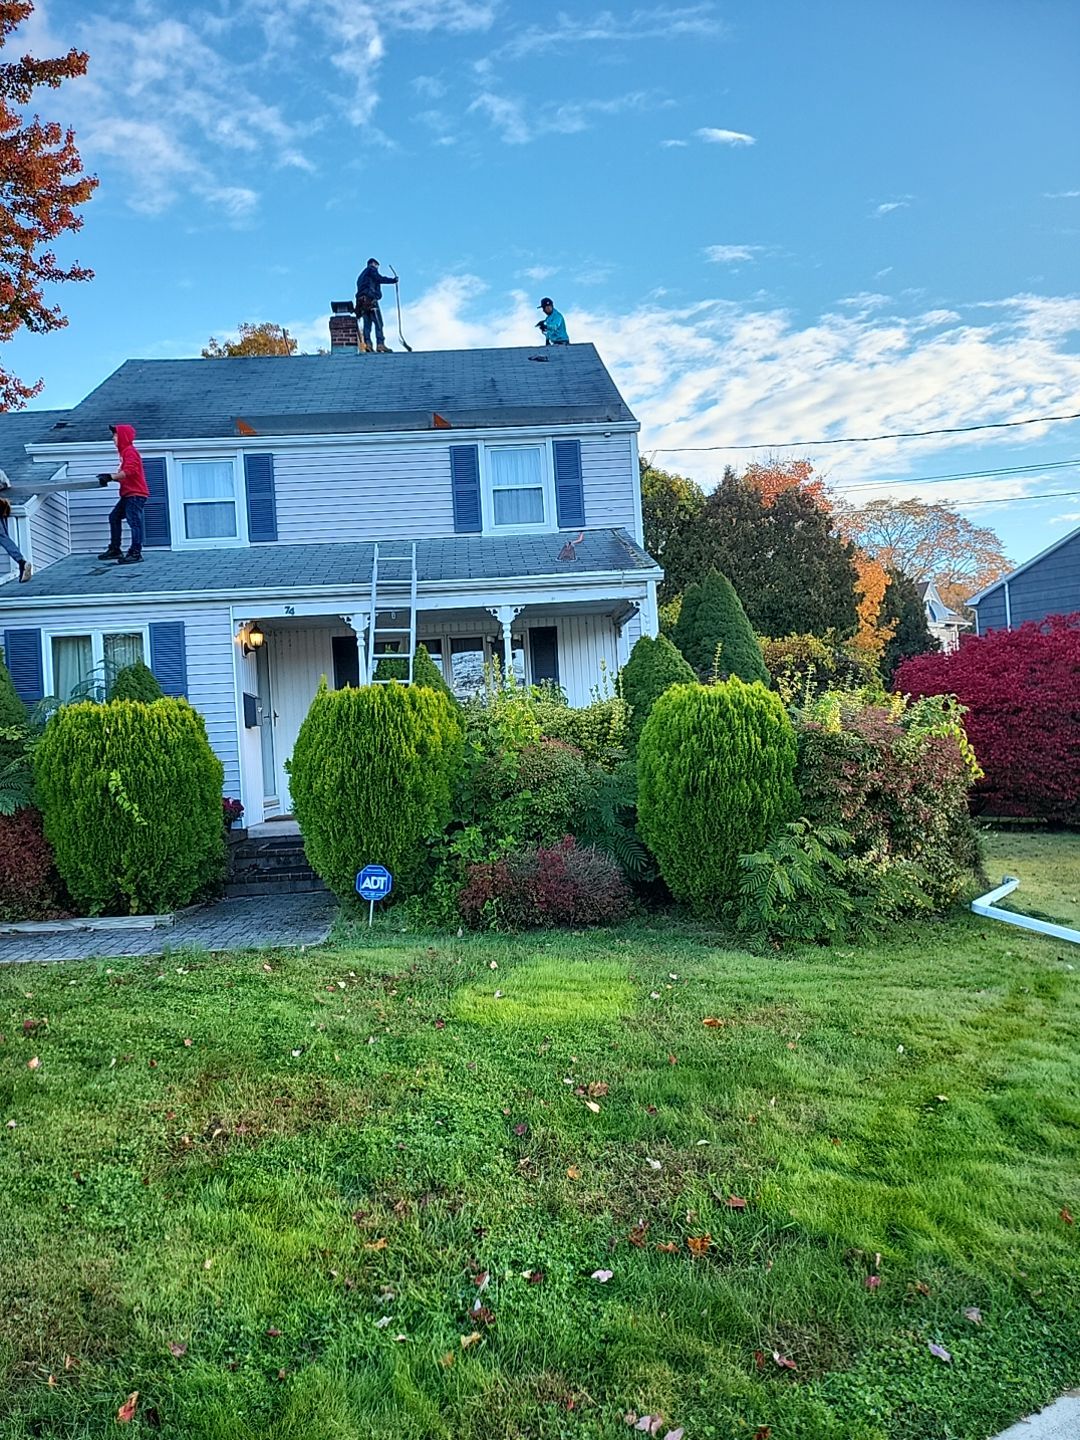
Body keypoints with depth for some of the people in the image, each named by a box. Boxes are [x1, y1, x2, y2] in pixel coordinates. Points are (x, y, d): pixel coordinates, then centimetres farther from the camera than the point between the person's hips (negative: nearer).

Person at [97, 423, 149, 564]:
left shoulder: (130, 451, -11)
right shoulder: (125, 451, 20)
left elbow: (128, 471, -24)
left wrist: (110, 477, -21)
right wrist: (110, 477, 6)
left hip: (135, 494, -11)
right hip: (128, 494, 11)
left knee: (134, 522, -12)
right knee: (114, 517, 13)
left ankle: (136, 553, -11)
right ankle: (115, 550, 17)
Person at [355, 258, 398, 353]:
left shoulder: (361, 275, 33)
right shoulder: (371, 269, 9)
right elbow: (380, 279, -7)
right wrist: (393, 280, 0)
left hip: (361, 301, 8)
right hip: (370, 299, -8)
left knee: (367, 323, 1)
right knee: (378, 322, -12)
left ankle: (367, 343, -14)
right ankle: (380, 344, -23)